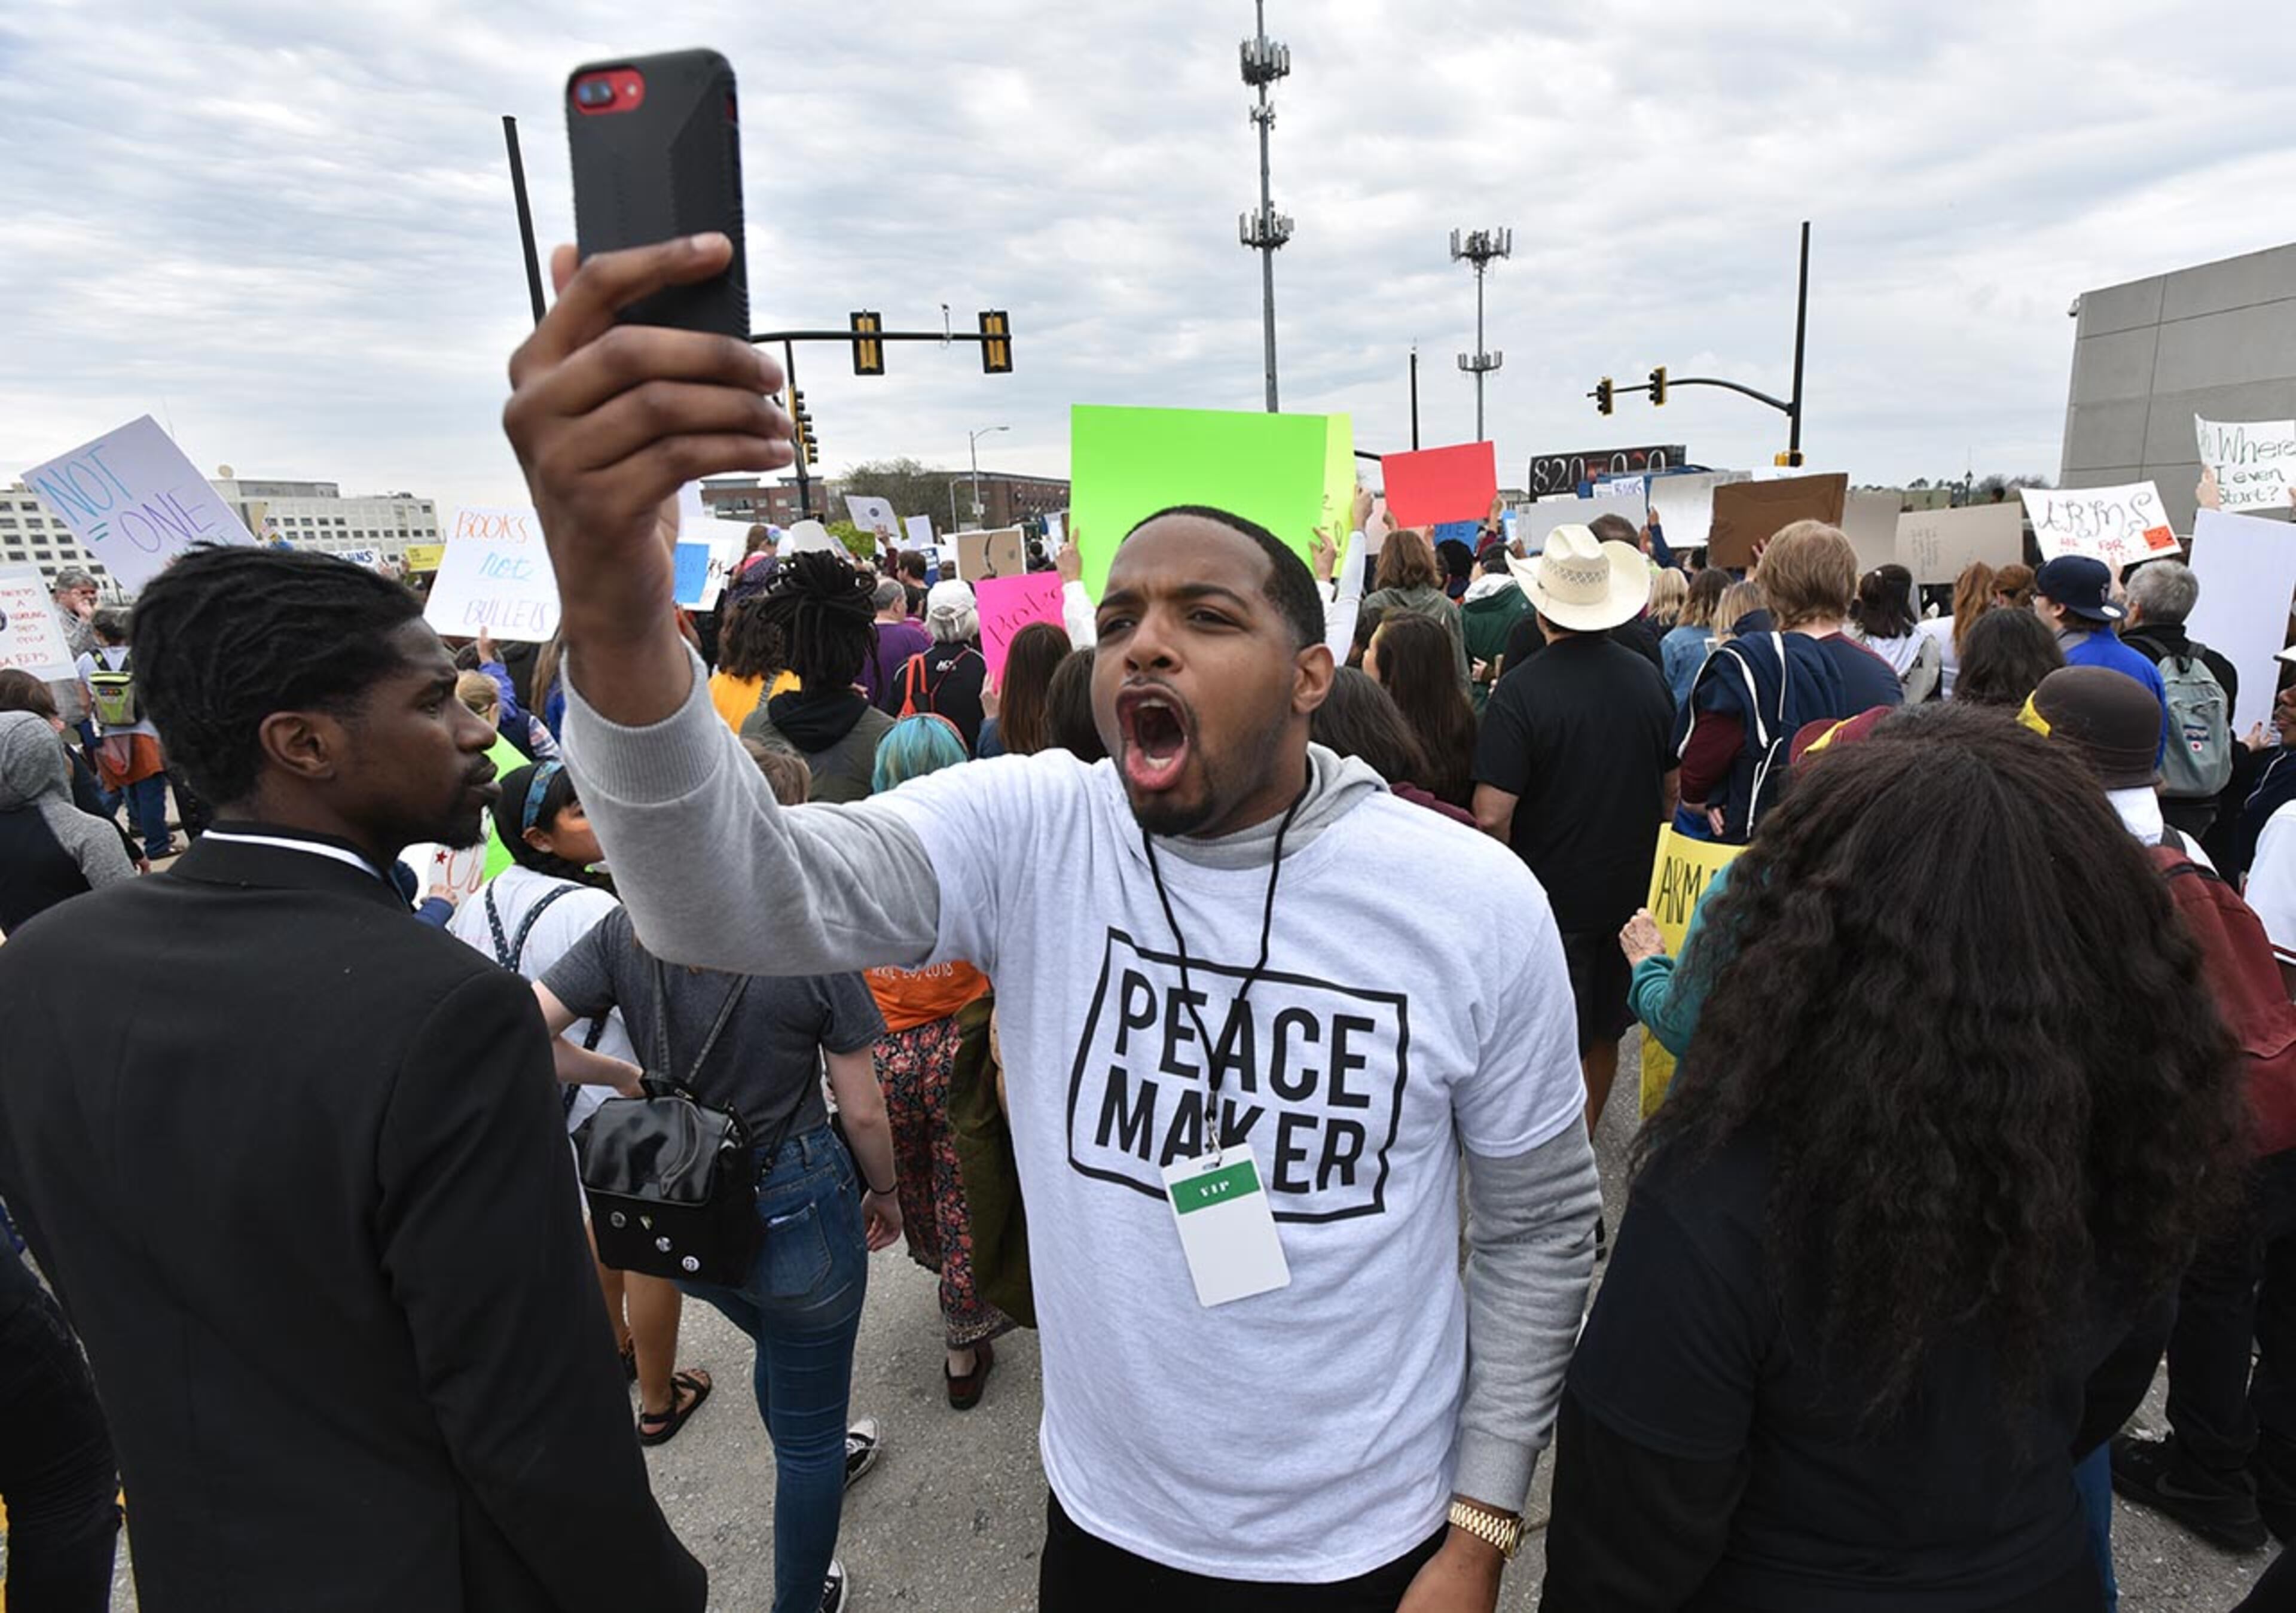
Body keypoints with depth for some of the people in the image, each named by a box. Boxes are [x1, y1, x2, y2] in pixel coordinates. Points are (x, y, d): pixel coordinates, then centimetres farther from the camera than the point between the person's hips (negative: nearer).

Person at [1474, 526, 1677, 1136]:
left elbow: (1492, 814, -25)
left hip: (1552, 894, -6)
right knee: (1604, 1032, 21)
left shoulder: (1521, 689, -21)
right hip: (1630, 888, 6)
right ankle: (1585, 1138, 41)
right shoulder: (1648, 677, -1)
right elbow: (1672, 789, 10)